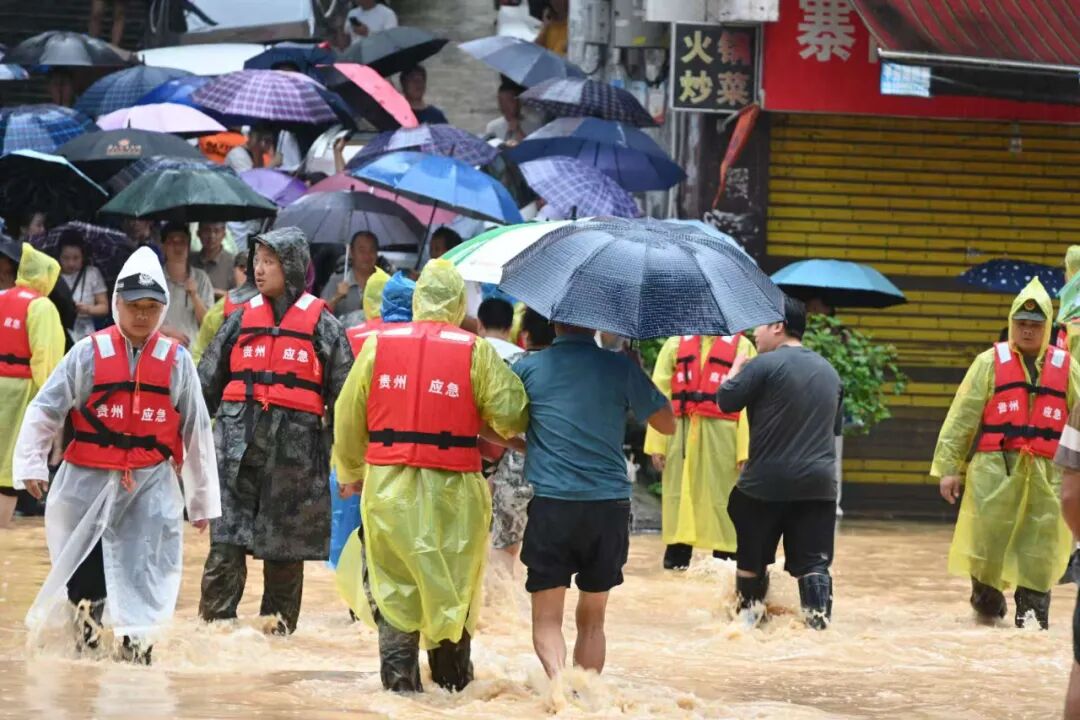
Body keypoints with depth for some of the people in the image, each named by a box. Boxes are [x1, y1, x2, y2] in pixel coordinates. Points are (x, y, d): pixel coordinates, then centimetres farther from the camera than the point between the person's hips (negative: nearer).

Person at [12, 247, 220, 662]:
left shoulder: (177, 361, 2)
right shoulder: (89, 354, -3)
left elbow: (196, 430, 7)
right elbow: (44, 410, -3)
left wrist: (202, 500, 9)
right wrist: (31, 464, -14)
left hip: (152, 486, 0)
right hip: (88, 481, 0)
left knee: (147, 573, -7)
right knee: (83, 571, 7)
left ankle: (135, 644, 4)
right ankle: (85, 635, 28)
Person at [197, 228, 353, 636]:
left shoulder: (320, 325, 3)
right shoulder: (242, 319, 11)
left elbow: (344, 396, 2)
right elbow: (207, 384, 16)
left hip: (294, 449, -2)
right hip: (238, 445, 2)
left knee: (285, 550, 6)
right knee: (226, 545, -7)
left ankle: (279, 630, 15)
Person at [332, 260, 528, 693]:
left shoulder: (378, 345, 1)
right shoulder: (476, 352, -5)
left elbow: (348, 417, 8)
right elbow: (510, 414, -8)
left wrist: (350, 473, 23)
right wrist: (502, 433, 17)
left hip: (388, 488, 1)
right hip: (453, 491, -1)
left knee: (394, 587, 10)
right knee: (454, 585, 14)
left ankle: (399, 678, 7)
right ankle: (453, 680, 25)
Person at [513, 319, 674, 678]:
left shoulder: (528, 368, 0)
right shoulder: (620, 368, 1)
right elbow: (667, 423, 10)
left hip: (551, 504, -1)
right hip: (610, 504, 2)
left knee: (547, 618, 2)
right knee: (592, 619, 15)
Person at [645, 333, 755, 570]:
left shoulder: (742, 347, 4)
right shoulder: (675, 344, 11)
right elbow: (659, 394, 6)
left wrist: (746, 449, -10)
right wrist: (656, 443, -3)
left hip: (722, 436, -2)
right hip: (679, 435, 2)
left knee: (722, 498, 1)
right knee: (679, 496, 5)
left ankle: (725, 562, 6)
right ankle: (677, 558, 11)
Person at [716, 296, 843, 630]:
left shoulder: (765, 364, -9)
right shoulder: (829, 371, 14)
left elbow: (726, 400, -7)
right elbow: (836, 427, 22)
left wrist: (735, 368, 10)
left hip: (766, 483, -4)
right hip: (819, 484, 4)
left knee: (751, 555, 13)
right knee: (814, 561, 1)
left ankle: (749, 612, 24)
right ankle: (819, 618, -10)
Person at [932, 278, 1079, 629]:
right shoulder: (990, 363, 6)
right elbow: (962, 417, 4)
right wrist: (949, 466, -1)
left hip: (1046, 471, 1)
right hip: (994, 468, -1)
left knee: (1040, 541, -2)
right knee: (988, 535, -2)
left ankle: (1033, 607, 5)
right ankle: (987, 600, 18)